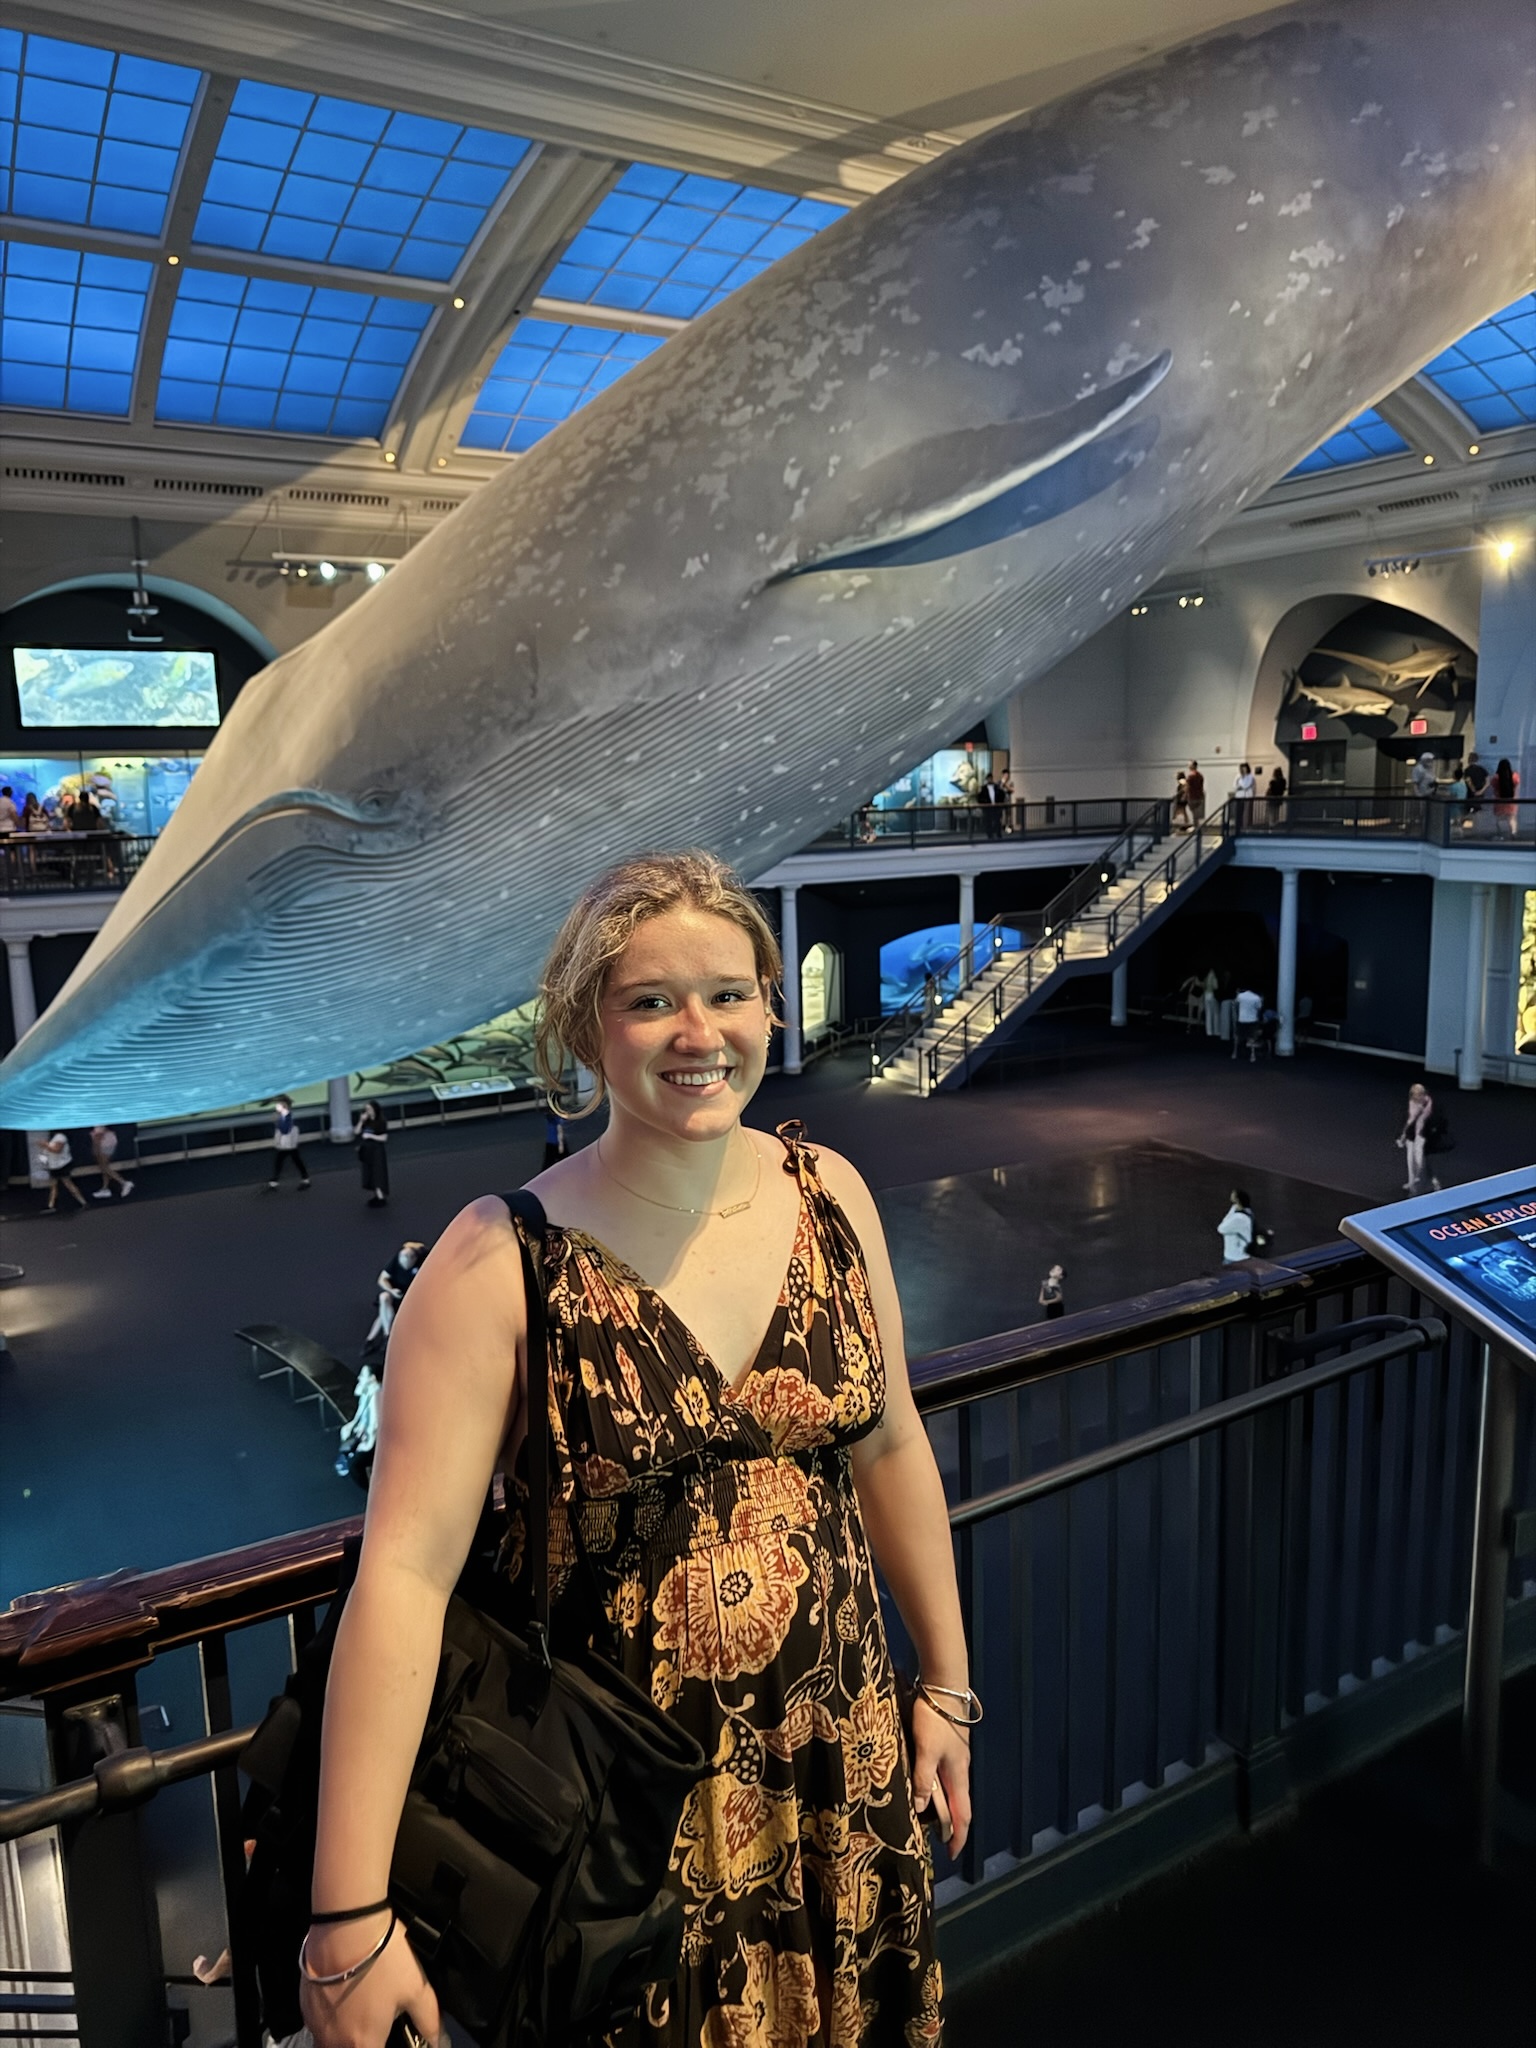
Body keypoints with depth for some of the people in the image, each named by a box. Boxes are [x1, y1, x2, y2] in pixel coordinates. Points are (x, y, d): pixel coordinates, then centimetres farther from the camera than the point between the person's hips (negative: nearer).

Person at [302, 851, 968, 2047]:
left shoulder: (829, 1194, -7)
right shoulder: (500, 1261, -20)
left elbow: (890, 1446, 3)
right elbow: (406, 1570, -22)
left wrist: (947, 1684, 10)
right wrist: (350, 1920, -22)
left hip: (841, 1760, 4)